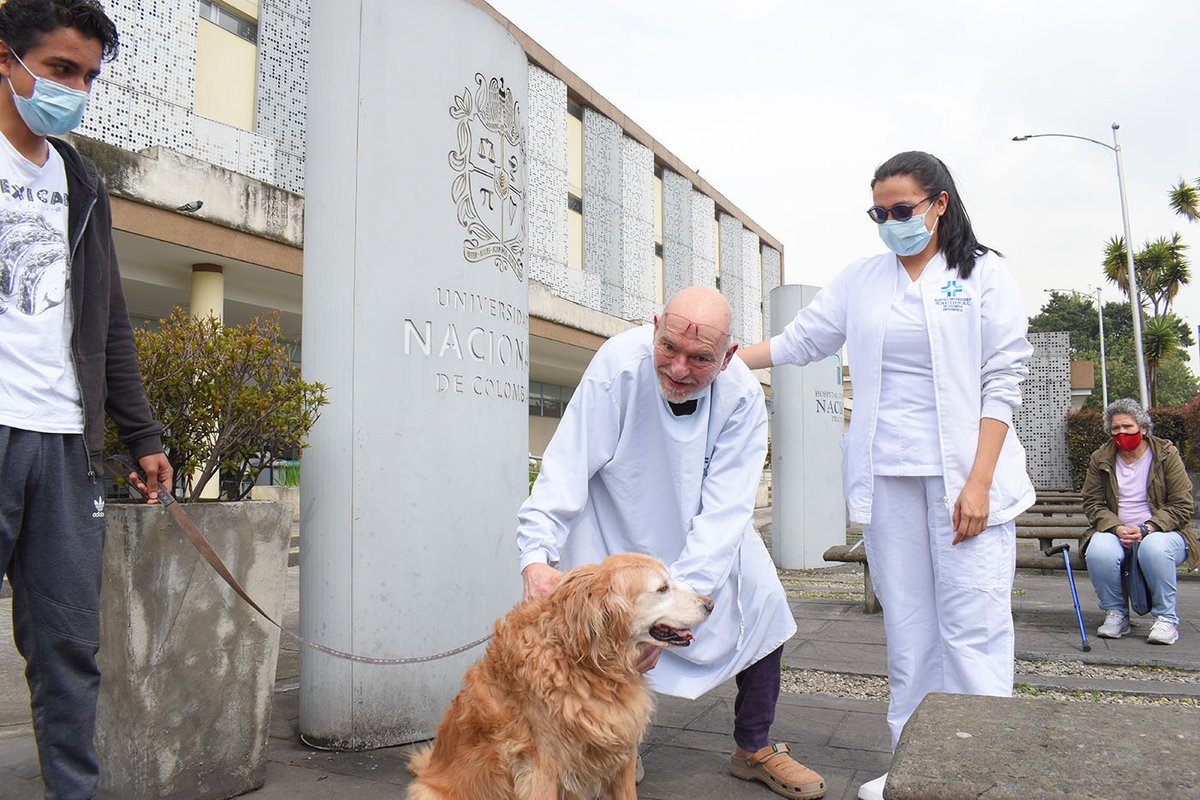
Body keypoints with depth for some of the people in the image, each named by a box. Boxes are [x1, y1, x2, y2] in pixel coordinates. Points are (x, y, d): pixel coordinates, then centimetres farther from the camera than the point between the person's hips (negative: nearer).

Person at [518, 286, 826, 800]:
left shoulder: (742, 397, -27)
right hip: (617, 517, -2)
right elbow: (566, 466, -33)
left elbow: (724, 512, -31)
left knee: (762, 602, -3)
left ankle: (753, 749, 18)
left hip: (704, 522, 3)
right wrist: (537, 554, -45)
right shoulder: (619, 364, -33)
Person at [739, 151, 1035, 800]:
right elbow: (797, 342, 13)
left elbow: (1003, 382, -3)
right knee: (906, 627, 7)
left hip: (963, 475, -3)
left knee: (973, 629, -5)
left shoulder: (983, 275, 3)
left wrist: (979, 482, -11)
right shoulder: (860, 280, 12)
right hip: (886, 478, 3)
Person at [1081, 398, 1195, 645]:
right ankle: (1116, 613, -8)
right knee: (1099, 549, -33)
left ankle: (1166, 617, -15)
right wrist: (1117, 529, -17)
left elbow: (1182, 506, -4)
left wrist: (1146, 529, -19)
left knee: (1154, 548, -38)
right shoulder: (1100, 458, 5)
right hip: (1116, 533, 2)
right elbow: (1092, 503, 2)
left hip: (1161, 533, -2)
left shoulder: (1166, 454, -1)